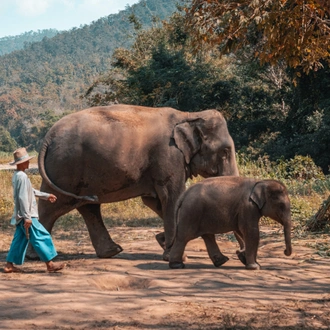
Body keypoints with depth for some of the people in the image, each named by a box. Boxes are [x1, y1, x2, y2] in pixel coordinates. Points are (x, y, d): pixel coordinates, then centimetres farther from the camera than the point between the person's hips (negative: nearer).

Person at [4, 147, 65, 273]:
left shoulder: (17, 175, 14)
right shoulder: (22, 176, -18)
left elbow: (31, 191, 26)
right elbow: (23, 197, -24)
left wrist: (46, 196, 31)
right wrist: (27, 217, -24)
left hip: (21, 216, 10)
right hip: (26, 215, -10)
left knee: (19, 240, 12)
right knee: (41, 237, -4)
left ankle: (9, 265, 13)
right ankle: (50, 264, 0)